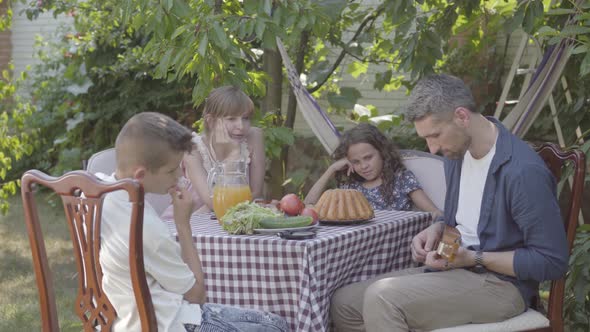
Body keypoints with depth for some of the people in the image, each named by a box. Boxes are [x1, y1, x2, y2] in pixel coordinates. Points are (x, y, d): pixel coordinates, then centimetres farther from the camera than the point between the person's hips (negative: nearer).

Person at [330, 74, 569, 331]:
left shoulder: (523, 171, -22)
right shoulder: (456, 152, 6)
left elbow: (552, 262, -19)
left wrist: (475, 259, -20)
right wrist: (437, 230, 1)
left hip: (499, 282, -8)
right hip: (455, 269, 9)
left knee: (381, 298, -27)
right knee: (344, 303, -1)